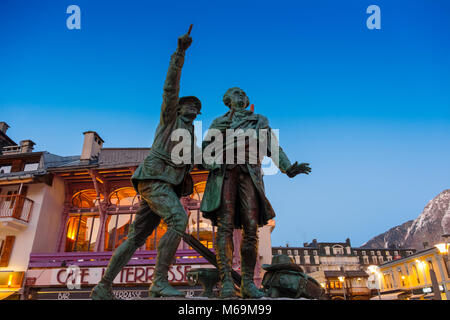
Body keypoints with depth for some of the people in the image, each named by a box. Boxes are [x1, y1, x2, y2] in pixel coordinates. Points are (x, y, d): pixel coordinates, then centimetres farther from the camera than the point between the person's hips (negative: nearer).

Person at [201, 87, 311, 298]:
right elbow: (206, 149, 14)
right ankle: (226, 282, -14)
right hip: (224, 173, -1)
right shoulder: (219, 122, 22)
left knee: (251, 229, -8)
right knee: (225, 226, -13)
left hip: (249, 176, 1)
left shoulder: (260, 121, 21)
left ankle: (248, 283, -1)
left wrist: (289, 169, -6)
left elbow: (274, 149, 11)